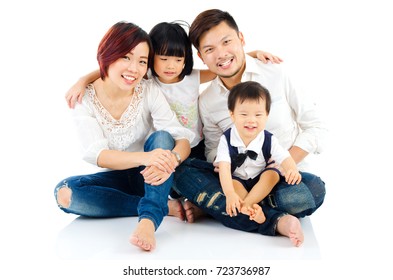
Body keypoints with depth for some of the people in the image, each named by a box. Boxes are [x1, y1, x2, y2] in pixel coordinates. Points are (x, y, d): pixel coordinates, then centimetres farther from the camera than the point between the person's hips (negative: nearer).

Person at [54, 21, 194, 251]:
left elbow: (183, 139, -20)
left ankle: (149, 220, -42)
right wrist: (145, 157, -43)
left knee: (162, 137, -29)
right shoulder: (85, 99, -12)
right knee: (65, 192, -27)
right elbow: (97, 155, -24)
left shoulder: (150, 91, -13)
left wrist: (172, 159, -45)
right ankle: (165, 206, -24)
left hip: (150, 177, -1)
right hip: (117, 178, 1)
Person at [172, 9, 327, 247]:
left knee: (313, 189, -36)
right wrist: (204, 192, -13)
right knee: (182, 172, -23)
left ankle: (215, 205, -20)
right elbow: (213, 150, 9)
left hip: (286, 175, -2)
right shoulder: (207, 102, 3)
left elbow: (315, 127, -3)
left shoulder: (278, 75, -6)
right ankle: (275, 221, -31)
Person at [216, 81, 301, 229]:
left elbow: (285, 158, -23)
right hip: (237, 180, -1)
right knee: (233, 183, -31)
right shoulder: (226, 139, -17)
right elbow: (224, 167, -27)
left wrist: (293, 171, -50)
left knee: (273, 174, -26)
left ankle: (246, 204, -33)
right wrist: (230, 193, -44)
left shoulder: (269, 140, -12)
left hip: (261, 182, 2)